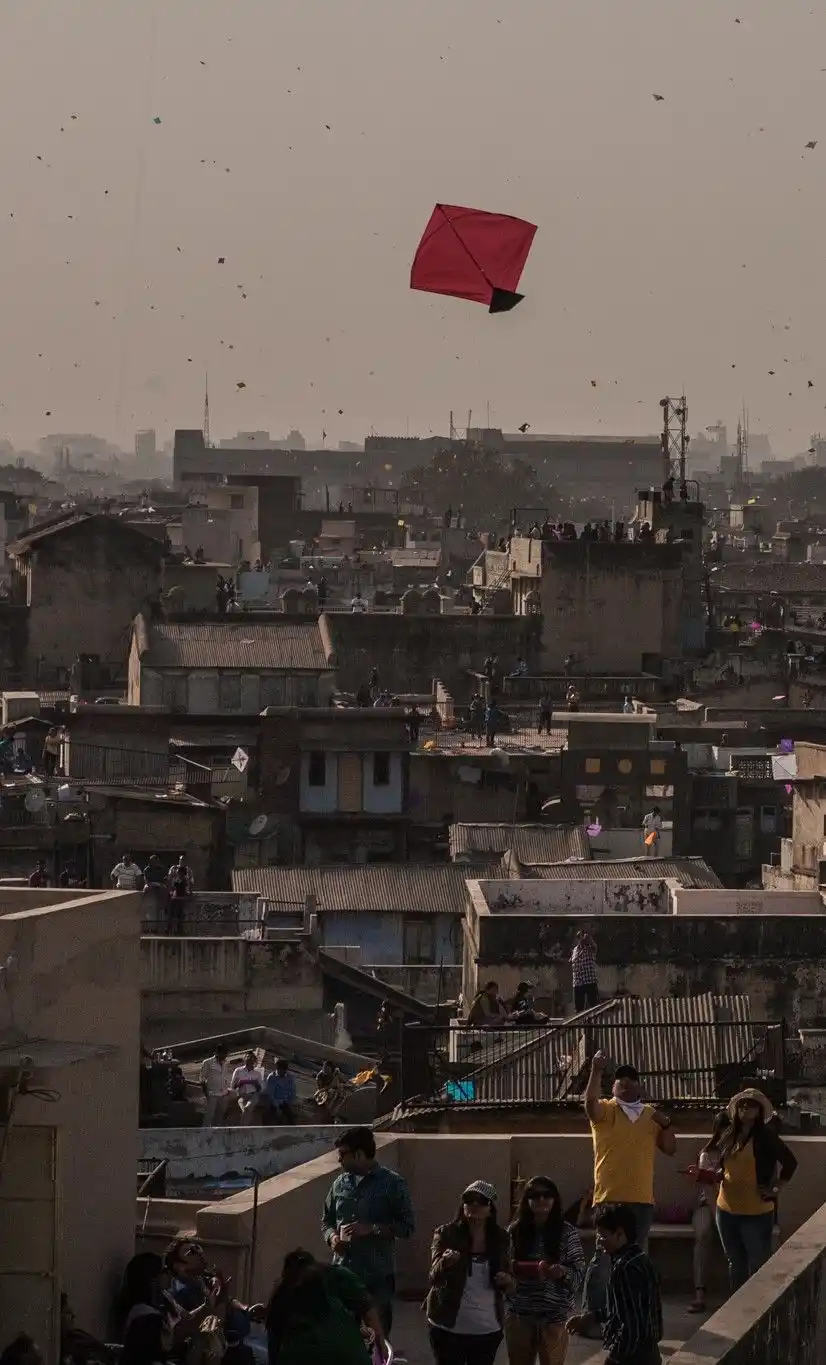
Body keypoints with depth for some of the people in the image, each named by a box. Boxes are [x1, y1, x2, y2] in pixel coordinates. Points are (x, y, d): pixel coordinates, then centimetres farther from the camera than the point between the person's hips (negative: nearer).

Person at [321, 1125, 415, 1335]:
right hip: (343, 1274, 4)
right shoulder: (340, 1183, 9)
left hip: (377, 1277, -4)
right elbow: (327, 1220, 19)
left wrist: (372, 1229, -19)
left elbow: (407, 1226, -8)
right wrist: (332, 1237, -4)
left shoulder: (392, 1184, -6)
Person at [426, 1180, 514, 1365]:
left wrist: (508, 1281, -12)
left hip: (487, 1329, 3)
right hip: (448, 1326, -3)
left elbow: (509, 1285, 13)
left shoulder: (501, 1239, 3)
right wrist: (444, 1263, -35)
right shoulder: (446, 1234, -5)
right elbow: (435, 1278, -13)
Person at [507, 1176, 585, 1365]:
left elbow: (580, 1273, -3)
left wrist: (564, 1272, -23)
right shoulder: (515, 1231, 3)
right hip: (519, 1315, 2)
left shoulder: (566, 1232, -2)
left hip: (554, 1316, -2)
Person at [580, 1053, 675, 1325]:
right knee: (604, 1256, -10)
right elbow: (590, 1101, -22)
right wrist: (596, 1071, -31)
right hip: (610, 1198, -5)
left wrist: (666, 1124, -2)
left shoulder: (651, 1114, 15)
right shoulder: (605, 1111, 1)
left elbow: (670, 1149, 14)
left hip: (642, 1200, 5)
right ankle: (592, 1312, -7)